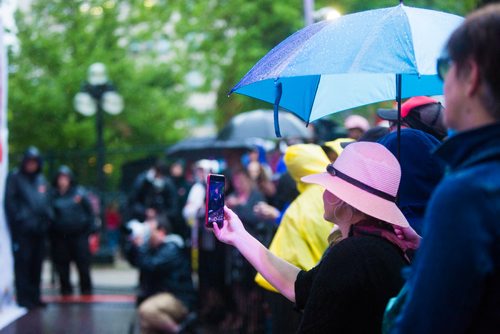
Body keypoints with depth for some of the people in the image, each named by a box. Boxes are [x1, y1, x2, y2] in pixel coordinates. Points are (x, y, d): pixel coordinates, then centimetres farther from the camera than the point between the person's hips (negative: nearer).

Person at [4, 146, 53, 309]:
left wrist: (47, 217, 7)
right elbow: (9, 202, -4)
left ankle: (34, 296, 16)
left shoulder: (41, 180, 18)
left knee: (36, 264, 9)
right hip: (22, 229, -6)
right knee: (23, 263, -7)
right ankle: (24, 297, -4)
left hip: (39, 229, 6)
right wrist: (17, 219, -12)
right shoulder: (14, 177, 0)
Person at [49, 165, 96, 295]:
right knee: (62, 264, 5)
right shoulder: (53, 195, 5)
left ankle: (86, 289, 12)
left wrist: (91, 231, -3)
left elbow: (89, 211, 2)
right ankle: (65, 288, 17)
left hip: (79, 234, -1)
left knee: (83, 263, 0)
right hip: (59, 236, 1)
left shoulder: (79, 192, 2)